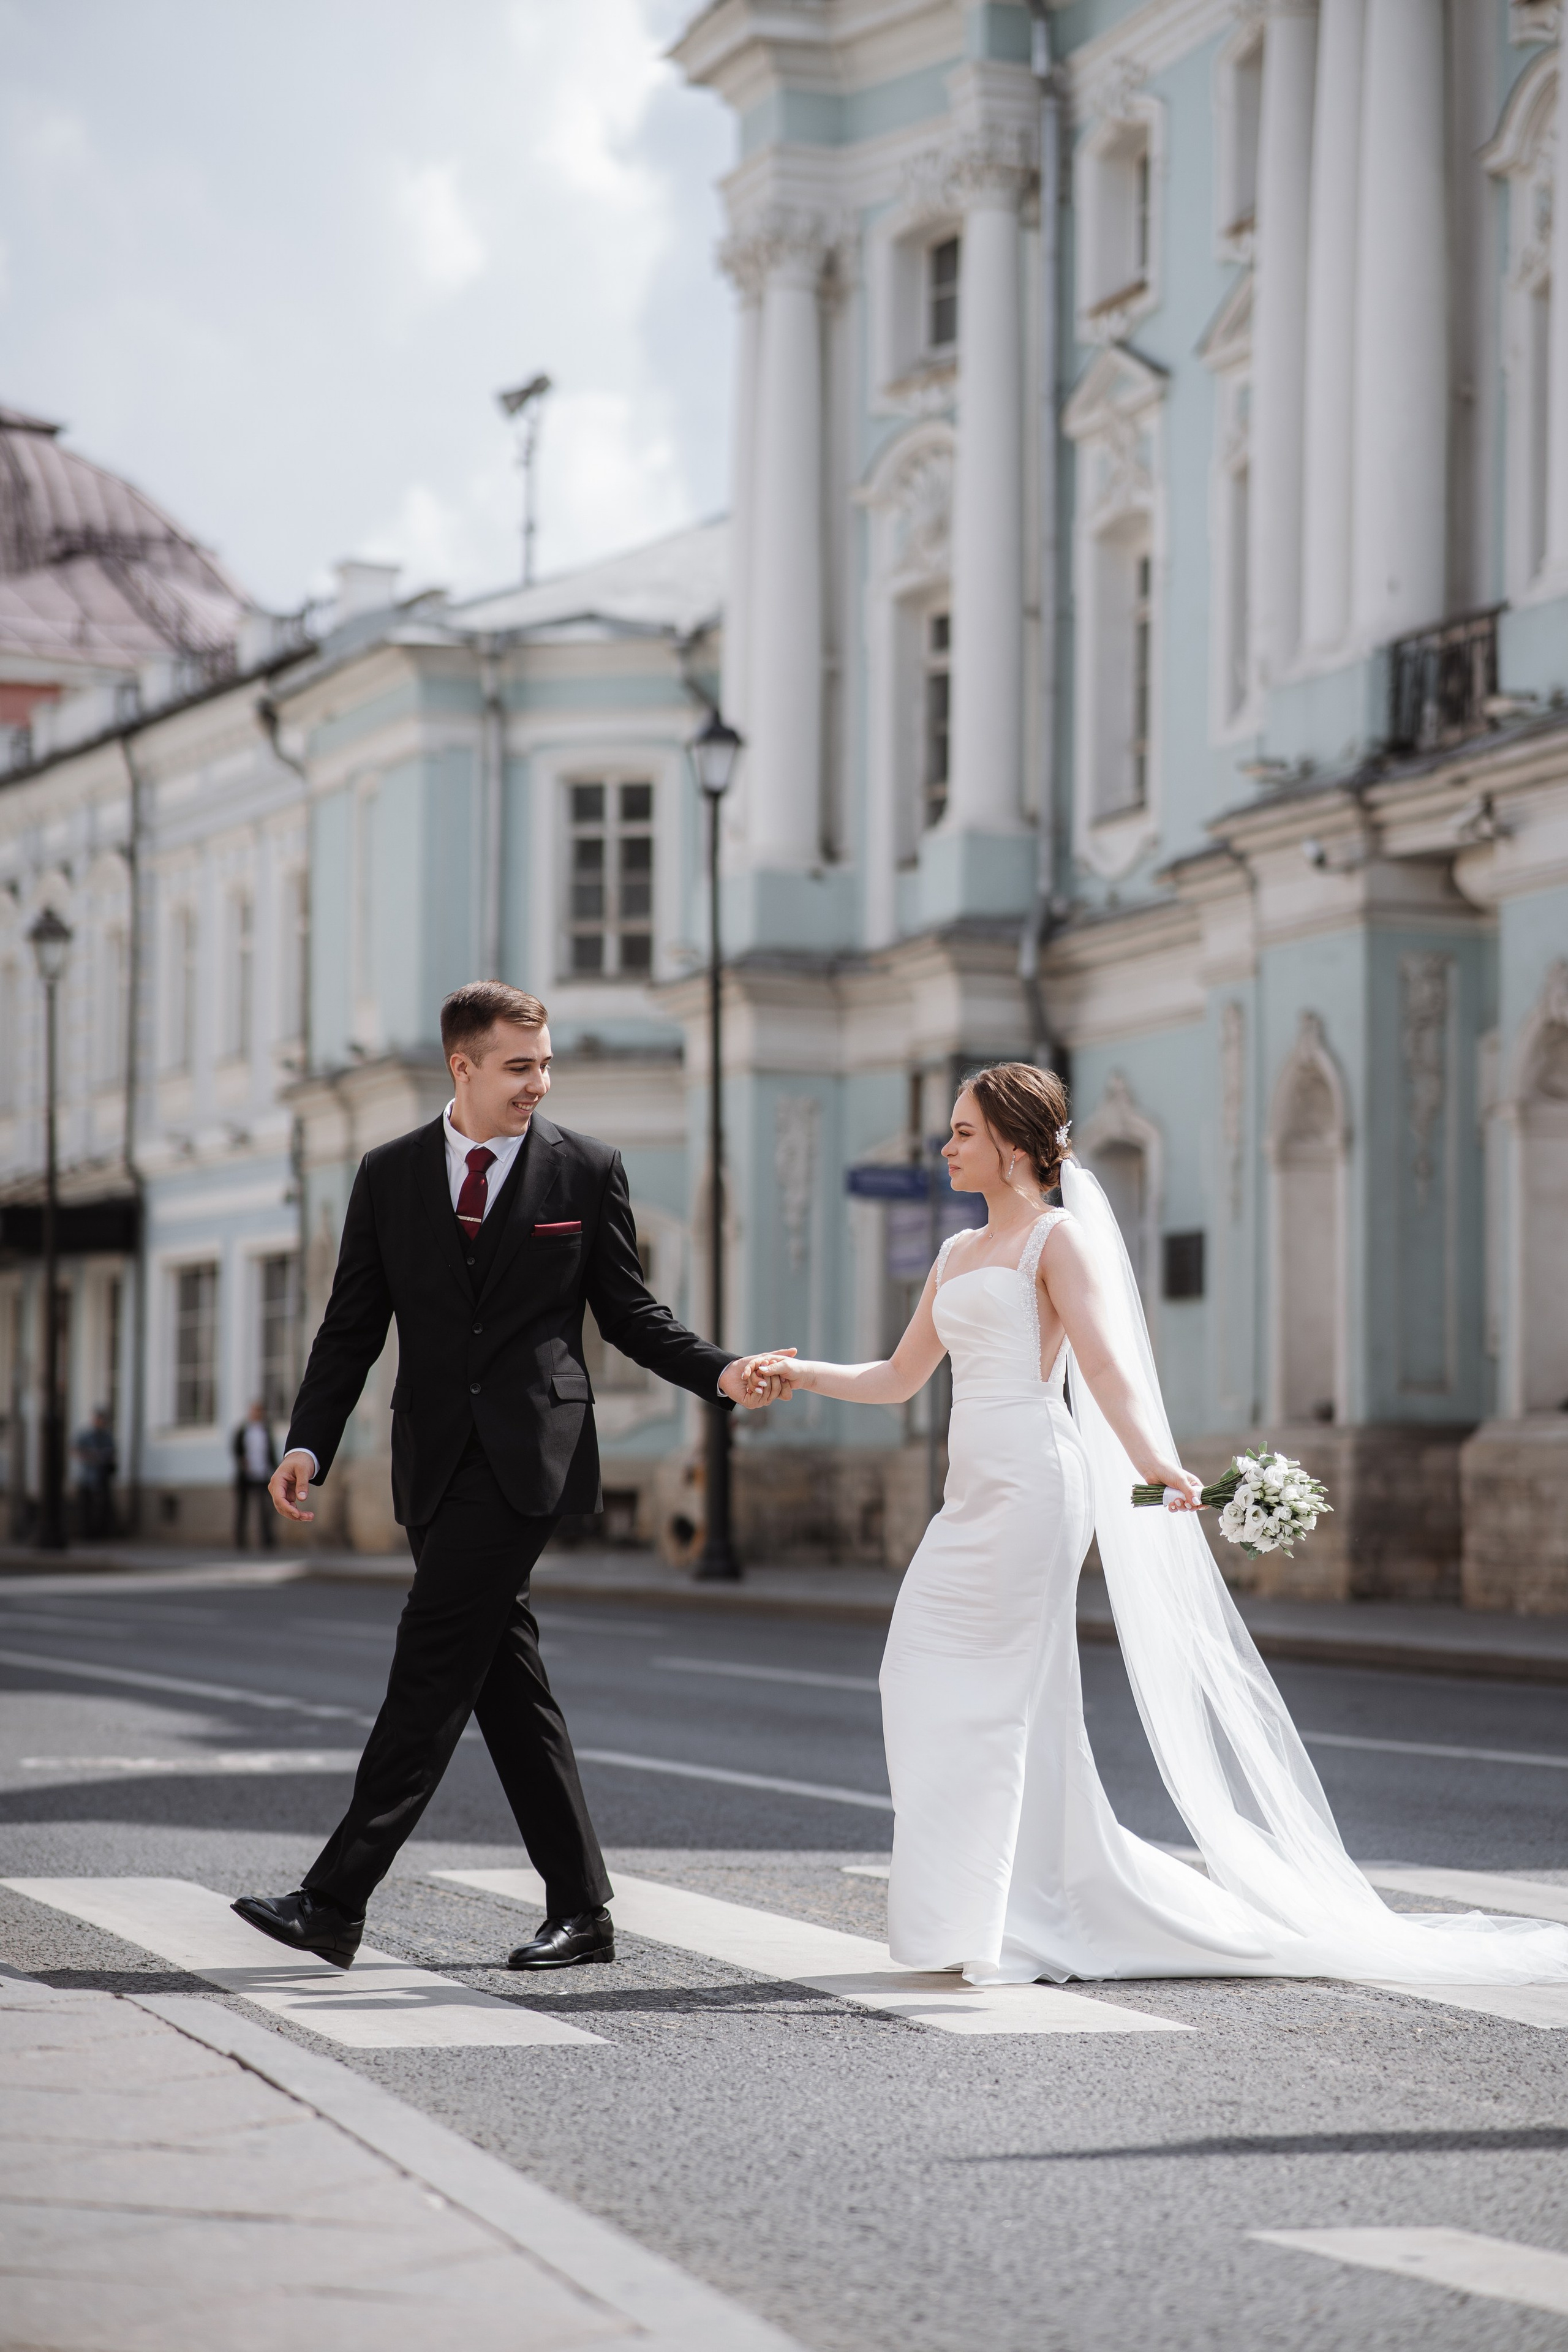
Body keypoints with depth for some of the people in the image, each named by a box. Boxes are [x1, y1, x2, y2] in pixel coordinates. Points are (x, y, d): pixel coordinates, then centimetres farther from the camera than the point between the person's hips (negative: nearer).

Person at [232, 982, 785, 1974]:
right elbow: (354, 1327, 9)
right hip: (438, 1461, 4)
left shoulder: (587, 1169, 3)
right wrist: (310, 1442, -3)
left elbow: (630, 1313, 7)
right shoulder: (390, 1175, 9)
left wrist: (722, 1373, -8)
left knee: (434, 1661, -11)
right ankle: (581, 1909, 12)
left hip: (530, 1453, -4)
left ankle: (338, 1899, -13)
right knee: (507, 1678, 5)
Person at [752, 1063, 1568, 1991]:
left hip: (1030, 1479, -8)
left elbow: (1105, 1364, -15)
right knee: (929, 1679, 4)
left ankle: (1025, 1925, -3)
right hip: (974, 1490, 8)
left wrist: (1156, 1463, -29)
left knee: (1005, 1689, -8)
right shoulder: (959, 1255, 22)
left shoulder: (1060, 1237, -3)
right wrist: (803, 1375, 16)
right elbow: (899, 1379, 26)